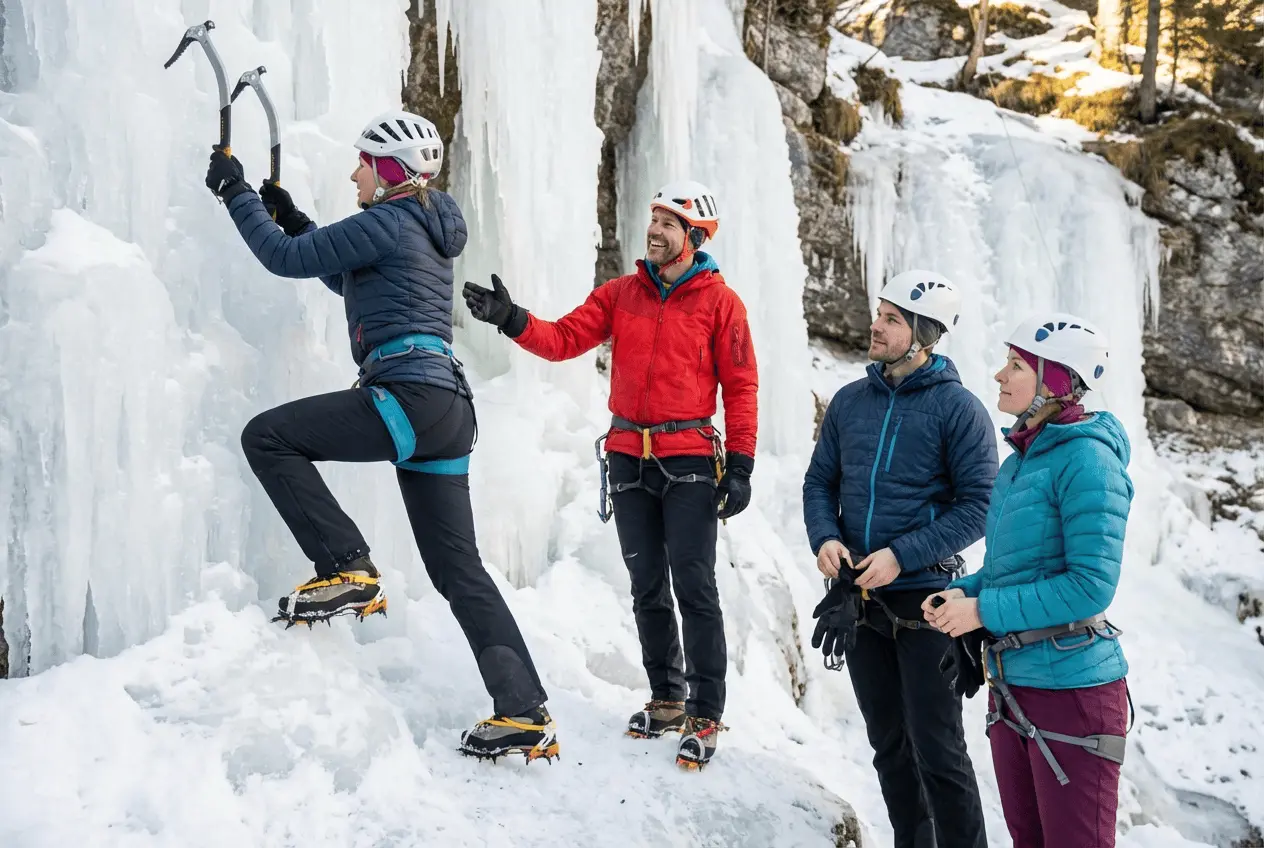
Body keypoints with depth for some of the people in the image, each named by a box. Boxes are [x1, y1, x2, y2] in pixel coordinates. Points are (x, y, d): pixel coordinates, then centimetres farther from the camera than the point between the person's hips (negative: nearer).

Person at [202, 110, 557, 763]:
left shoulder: (387, 222, -4)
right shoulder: (426, 230, 23)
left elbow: (286, 260, -4)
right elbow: (346, 278, 38)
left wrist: (236, 193, 9)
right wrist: (291, 218, 33)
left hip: (407, 396, -10)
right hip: (448, 412, 10)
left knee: (268, 436, -1)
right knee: (457, 568, 9)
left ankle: (347, 570, -6)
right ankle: (525, 715, 8)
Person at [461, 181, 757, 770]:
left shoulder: (719, 302, -1)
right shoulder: (620, 294, 10)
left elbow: (740, 386, -2)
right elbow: (564, 339, 0)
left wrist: (740, 465, -7)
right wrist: (513, 320, -17)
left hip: (689, 461, -4)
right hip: (628, 457, 4)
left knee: (693, 587, -5)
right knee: (647, 588, 11)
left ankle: (705, 716, 3)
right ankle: (666, 699, 24)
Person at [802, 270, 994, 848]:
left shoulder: (957, 407, -9)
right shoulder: (849, 402, 6)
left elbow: (979, 505, -11)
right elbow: (819, 482, 12)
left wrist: (903, 556, -19)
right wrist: (824, 539, -8)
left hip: (923, 599, -5)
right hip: (857, 598, 5)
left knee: (936, 748, -1)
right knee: (888, 744, 15)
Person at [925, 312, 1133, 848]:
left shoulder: (1086, 459, -17)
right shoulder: (1020, 459, 9)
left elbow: (1091, 586, -22)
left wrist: (984, 611, -18)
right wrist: (963, 593, 0)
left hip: (1071, 689, -8)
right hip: (1010, 687, 8)